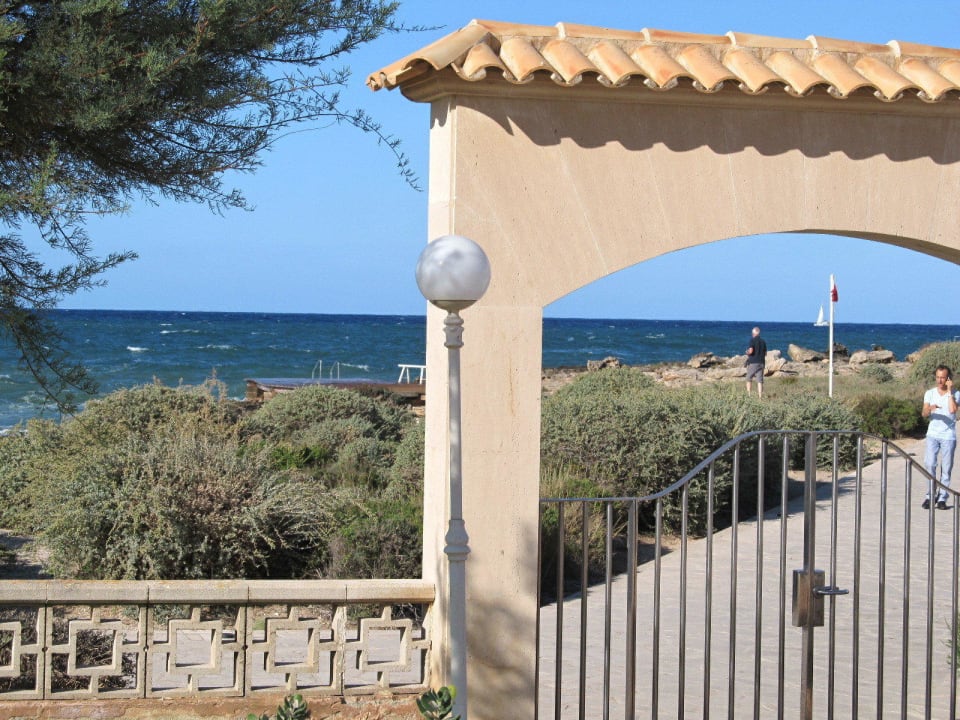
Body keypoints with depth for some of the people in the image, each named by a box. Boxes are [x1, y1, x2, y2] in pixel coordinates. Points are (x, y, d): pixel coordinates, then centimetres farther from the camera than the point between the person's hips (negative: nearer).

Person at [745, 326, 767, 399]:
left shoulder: (752, 340, -8)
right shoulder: (763, 341, 11)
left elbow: (750, 351, -18)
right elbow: (765, 353, 13)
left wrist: (747, 353, 2)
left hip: (753, 362, -5)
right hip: (761, 363, 5)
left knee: (749, 379, 8)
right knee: (760, 380, 2)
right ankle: (760, 396, -4)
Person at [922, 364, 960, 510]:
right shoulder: (930, 393, 5)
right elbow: (924, 413, -5)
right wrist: (930, 409, -28)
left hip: (948, 435, -1)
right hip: (932, 434, 1)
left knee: (946, 468, 0)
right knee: (929, 465, -10)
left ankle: (942, 498, 6)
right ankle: (930, 495, 0)